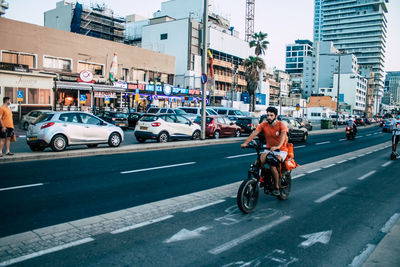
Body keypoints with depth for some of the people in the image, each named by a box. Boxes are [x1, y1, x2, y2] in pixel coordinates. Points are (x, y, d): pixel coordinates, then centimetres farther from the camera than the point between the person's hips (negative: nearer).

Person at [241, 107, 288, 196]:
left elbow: (283, 135, -33)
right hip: (269, 149, 4)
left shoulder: (281, 124, -13)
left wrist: (278, 146, -52)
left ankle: (277, 187, -8)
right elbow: (255, 132, -18)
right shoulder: (264, 125, -4)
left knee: (273, 165, -28)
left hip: (281, 150, -4)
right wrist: (246, 143, -35)